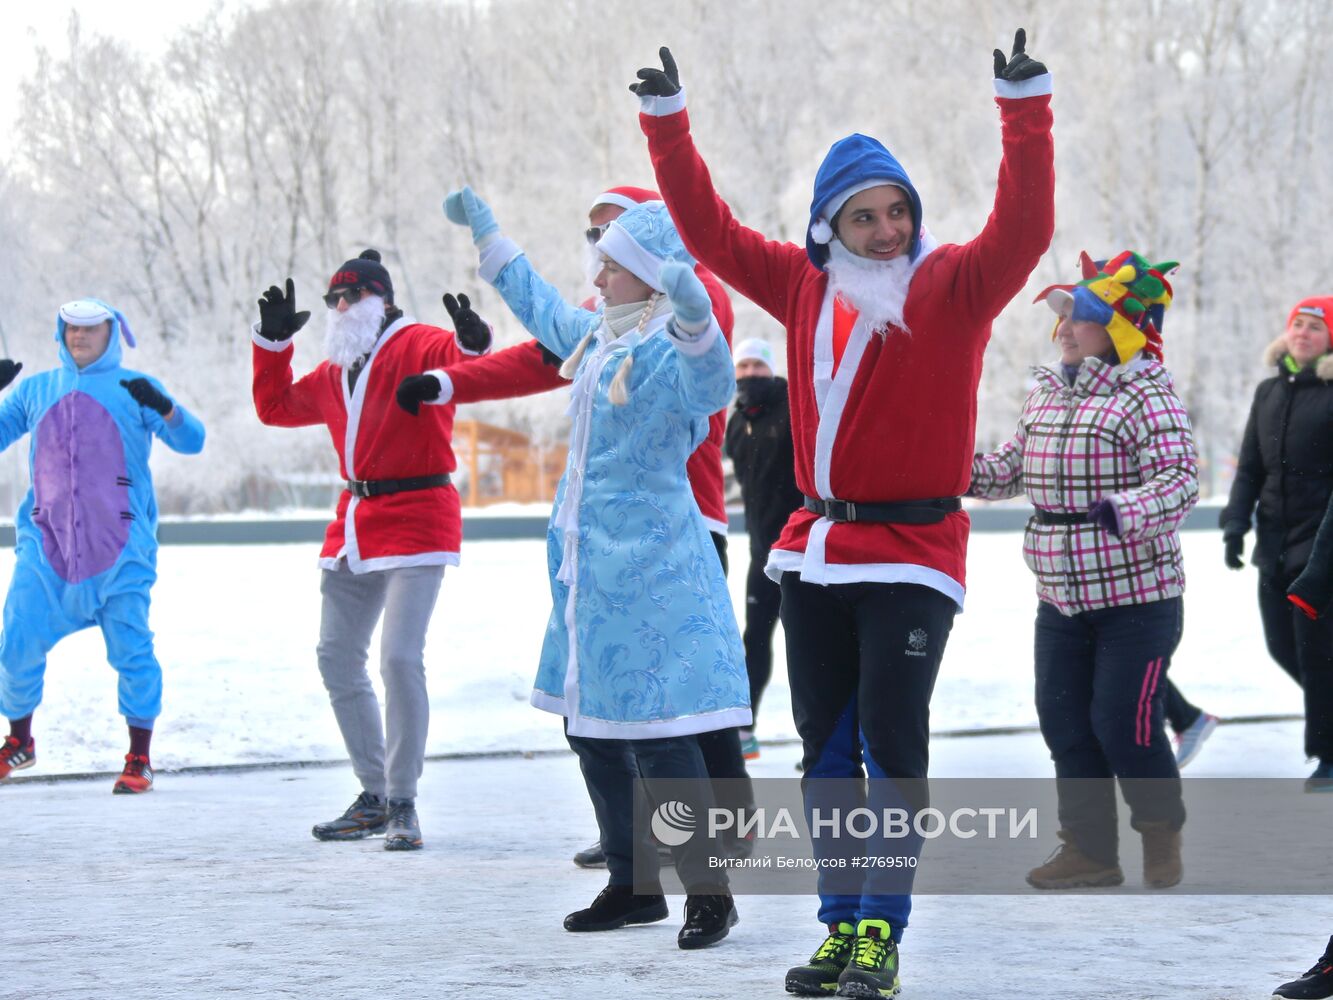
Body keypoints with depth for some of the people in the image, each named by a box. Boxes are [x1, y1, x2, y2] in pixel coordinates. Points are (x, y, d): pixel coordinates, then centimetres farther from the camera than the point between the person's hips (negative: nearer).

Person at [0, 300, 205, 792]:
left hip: (120, 544, -2)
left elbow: (191, 441, -4)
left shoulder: (134, 389, 5)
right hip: (46, 539, 2)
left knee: (130, 647, -4)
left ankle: (139, 759, 5)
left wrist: (164, 407, -23)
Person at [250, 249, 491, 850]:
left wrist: (471, 343, -44)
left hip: (416, 522, -9)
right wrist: (274, 340, 22)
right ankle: (374, 796, 19)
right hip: (355, 525, 9)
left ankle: (403, 804, -6)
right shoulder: (335, 370, 19)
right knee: (336, 657, 9)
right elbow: (277, 407, 31)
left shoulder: (419, 347, -5)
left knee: (400, 658, -15)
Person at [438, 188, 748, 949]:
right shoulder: (595, 337, 12)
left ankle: (709, 891, -4)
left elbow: (711, 386, -38)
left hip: (649, 561, -10)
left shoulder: (670, 350, -15)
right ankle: (634, 886, 24)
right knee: (591, 727, 14)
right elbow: (539, 303, 32)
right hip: (584, 557, 10)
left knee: (659, 734, -11)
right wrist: (484, 229, 41)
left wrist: (692, 315, -57)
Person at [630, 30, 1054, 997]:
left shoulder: (954, 286, -6)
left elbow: (1024, 230, -22)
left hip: (911, 552, -6)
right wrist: (667, 124, 10)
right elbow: (709, 229, 14)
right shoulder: (805, 284, 8)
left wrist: (1026, 112, -31)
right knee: (826, 744, 9)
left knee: (892, 742, -10)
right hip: (817, 547, 6)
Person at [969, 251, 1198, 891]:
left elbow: (1179, 481, -25)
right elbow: (1012, 467, 21)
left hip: (1136, 597, -7)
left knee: (1123, 723, -6)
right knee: (1064, 720, 7)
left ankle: (1162, 832, 18)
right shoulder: (1046, 392, 11)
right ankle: (1090, 848, 17)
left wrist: (1121, 513, -41)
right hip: (1061, 597, 8)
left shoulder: (1146, 398, -14)